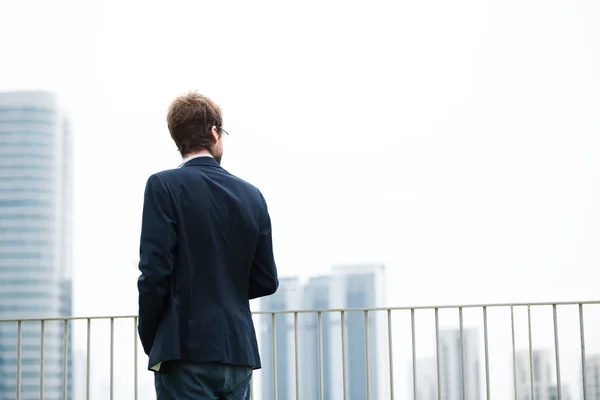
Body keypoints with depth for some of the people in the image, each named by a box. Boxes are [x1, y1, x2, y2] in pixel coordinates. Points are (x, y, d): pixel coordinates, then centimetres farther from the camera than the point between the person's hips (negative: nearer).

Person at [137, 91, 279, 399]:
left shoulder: (165, 186, -6)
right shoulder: (252, 195, 8)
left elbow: (155, 272, -11)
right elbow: (266, 281, 10)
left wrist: (149, 339, 2)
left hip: (186, 349, -4)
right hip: (239, 350, 5)